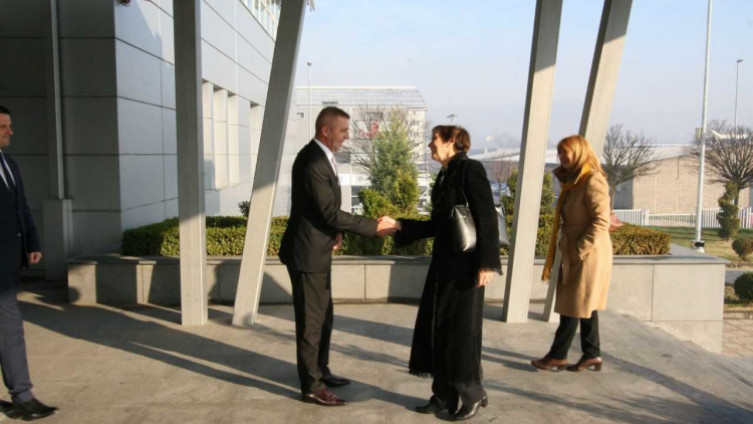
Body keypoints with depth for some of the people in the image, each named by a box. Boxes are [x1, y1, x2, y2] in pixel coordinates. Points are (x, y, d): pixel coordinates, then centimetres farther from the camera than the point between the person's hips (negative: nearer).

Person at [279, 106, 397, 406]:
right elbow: (331, 212, -25)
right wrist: (375, 226, -20)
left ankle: (320, 371, 34)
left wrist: (334, 232, 2)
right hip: (307, 252, -10)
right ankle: (312, 387, 14)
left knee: (323, 316, 19)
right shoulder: (313, 162, -22)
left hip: (317, 249, 10)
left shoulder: (320, 156, 9)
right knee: (311, 321, 1)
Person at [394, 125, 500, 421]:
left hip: (466, 264, -8)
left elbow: (487, 218, -16)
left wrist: (487, 262, -21)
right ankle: (444, 396, 22)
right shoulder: (444, 176, 15)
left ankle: (472, 395, 20)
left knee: (462, 330, 1)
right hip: (443, 263, 8)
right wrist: (399, 226, 12)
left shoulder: (470, 169, -10)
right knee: (437, 329, 10)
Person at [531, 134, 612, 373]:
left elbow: (602, 220, -22)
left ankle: (558, 355, 8)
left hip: (589, 254, -9)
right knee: (586, 306, 13)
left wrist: (580, 249, -20)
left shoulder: (593, 180, -16)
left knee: (575, 305, 0)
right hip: (575, 253, 9)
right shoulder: (572, 181, 13)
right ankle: (592, 354, 21)